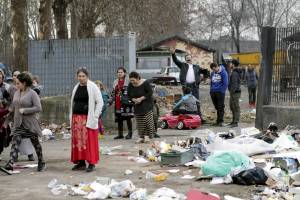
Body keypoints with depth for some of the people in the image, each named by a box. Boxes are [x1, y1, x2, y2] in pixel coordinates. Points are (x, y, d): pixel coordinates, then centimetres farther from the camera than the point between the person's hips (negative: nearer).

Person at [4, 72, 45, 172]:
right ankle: (10, 163, -21)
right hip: (18, 123, 5)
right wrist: (7, 121, 18)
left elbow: (38, 108, -17)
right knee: (15, 142, -10)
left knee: (35, 142, 9)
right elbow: (13, 108, 19)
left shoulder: (32, 94, -9)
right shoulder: (16, 93, 10)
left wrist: (24, 110, -19)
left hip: (30, 123, -5)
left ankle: (41, 163, 24)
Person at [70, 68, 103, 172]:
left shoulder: (93, 87, -4)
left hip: (88, 118, -6)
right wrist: (71, 118, 13)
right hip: (77, 118, 6)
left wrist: (95, 116, -10)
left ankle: (91, 163, -1)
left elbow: (100, 102, -5)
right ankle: (81, 162, 13)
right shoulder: (76, 88, 13)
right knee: (77, 140, 5)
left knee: (89, 141, -6)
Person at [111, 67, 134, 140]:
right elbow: (113, 92, 24)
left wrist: (130, 100, -14)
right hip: (118, 103, 6)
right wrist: (111, 100, 16)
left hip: (126, 102, -6)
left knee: (128, 118, -4)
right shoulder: (115, 82, 18)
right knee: (119, 118, 6)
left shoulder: (128, 80, -2)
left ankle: (130, 133, 4)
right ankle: (120, 134, 13)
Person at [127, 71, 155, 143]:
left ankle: (147, 136, -8)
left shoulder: (145, 83, -13)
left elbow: (150, 92, -13)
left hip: (146, 104, -4)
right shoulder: (130, 85, 1)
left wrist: (141, 98, -19)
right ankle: (141, 137, 4)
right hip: (137, 105, 4)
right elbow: (129, 95, 9)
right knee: (139, 122, 1)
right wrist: (134, 99, -12)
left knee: (147, 120, -11)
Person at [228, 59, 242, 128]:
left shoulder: (234, 73, -16)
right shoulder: (237, 72, 16)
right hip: (235, 92, 11)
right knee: (232, 107, 17)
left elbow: (234, 84, -22)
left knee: (236, 108, -9)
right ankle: (234, 121, 24)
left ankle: (236, 122, -8)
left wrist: (232, 92, -22)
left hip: (235, 92, -11)